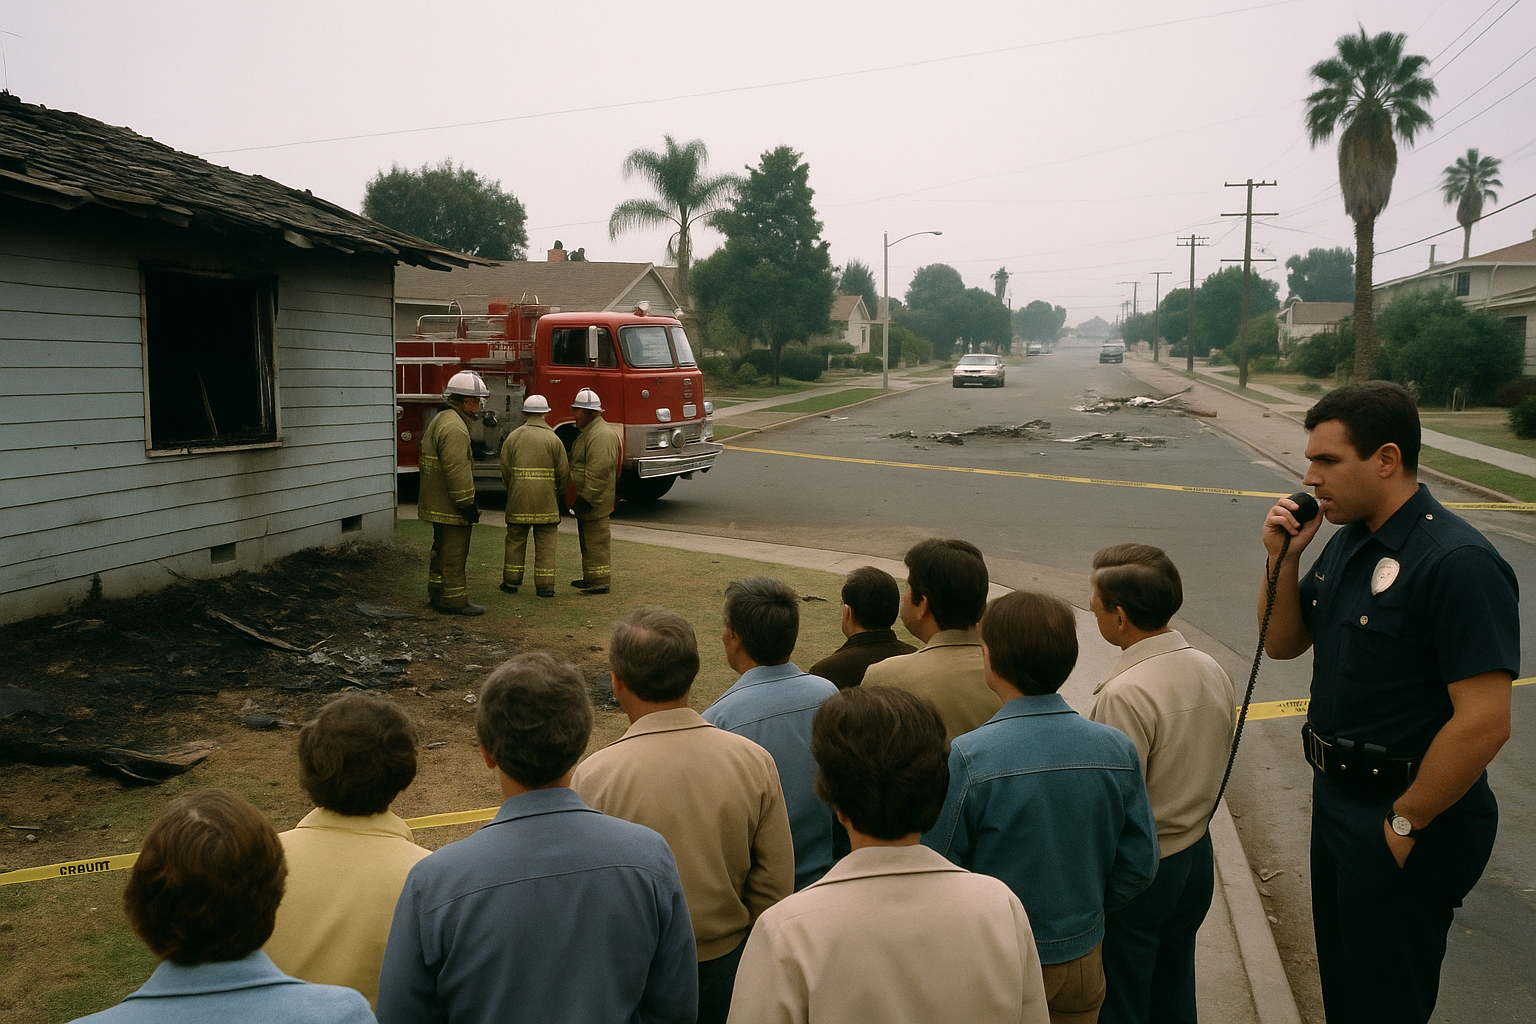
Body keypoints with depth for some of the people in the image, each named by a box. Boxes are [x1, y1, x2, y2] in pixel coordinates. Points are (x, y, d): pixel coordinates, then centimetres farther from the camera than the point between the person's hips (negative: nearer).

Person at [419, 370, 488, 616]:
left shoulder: (439, 420, 15)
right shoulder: (454, 427, -20)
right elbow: (457, 471, -25)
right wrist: (468, 504, -21)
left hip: (437, 502, 11)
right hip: (451, 506, -11)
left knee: (441, 551, 19)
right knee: (454, 554, -3)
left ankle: (437, 595, 28)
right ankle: (455, 601, 2)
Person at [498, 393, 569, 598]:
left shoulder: (513, 438, 0)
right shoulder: (553, 440, -4)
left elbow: (505, 471, 2)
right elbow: (563, 474, -2)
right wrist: (559, 495, 15)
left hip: (518, 499, 1)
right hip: (546, 501, -1)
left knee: (515, 540, 12)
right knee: (546, 543, 4)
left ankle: (511, 581, 19)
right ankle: (545, 585, 3)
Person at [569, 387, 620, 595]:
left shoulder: (601, 435, -20)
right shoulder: (587, 432, 16)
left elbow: (598, 472, -26)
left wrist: (586, 499, -25)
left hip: (595, 503, -11)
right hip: (585, 500, 11)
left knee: (595, 541, -6)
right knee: (588, 541, 18)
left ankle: (600, 581, -1)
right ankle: (590, 578, 27)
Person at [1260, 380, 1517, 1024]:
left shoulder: (1457, 562, -24)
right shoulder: (1349, 540, 4)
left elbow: (1484, 723, -28)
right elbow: (1283, 643, 11)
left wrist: (1404, 823, -19)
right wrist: (1283, 559, -6)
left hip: (1404, 823, -8)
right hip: (1336, 800, 8)